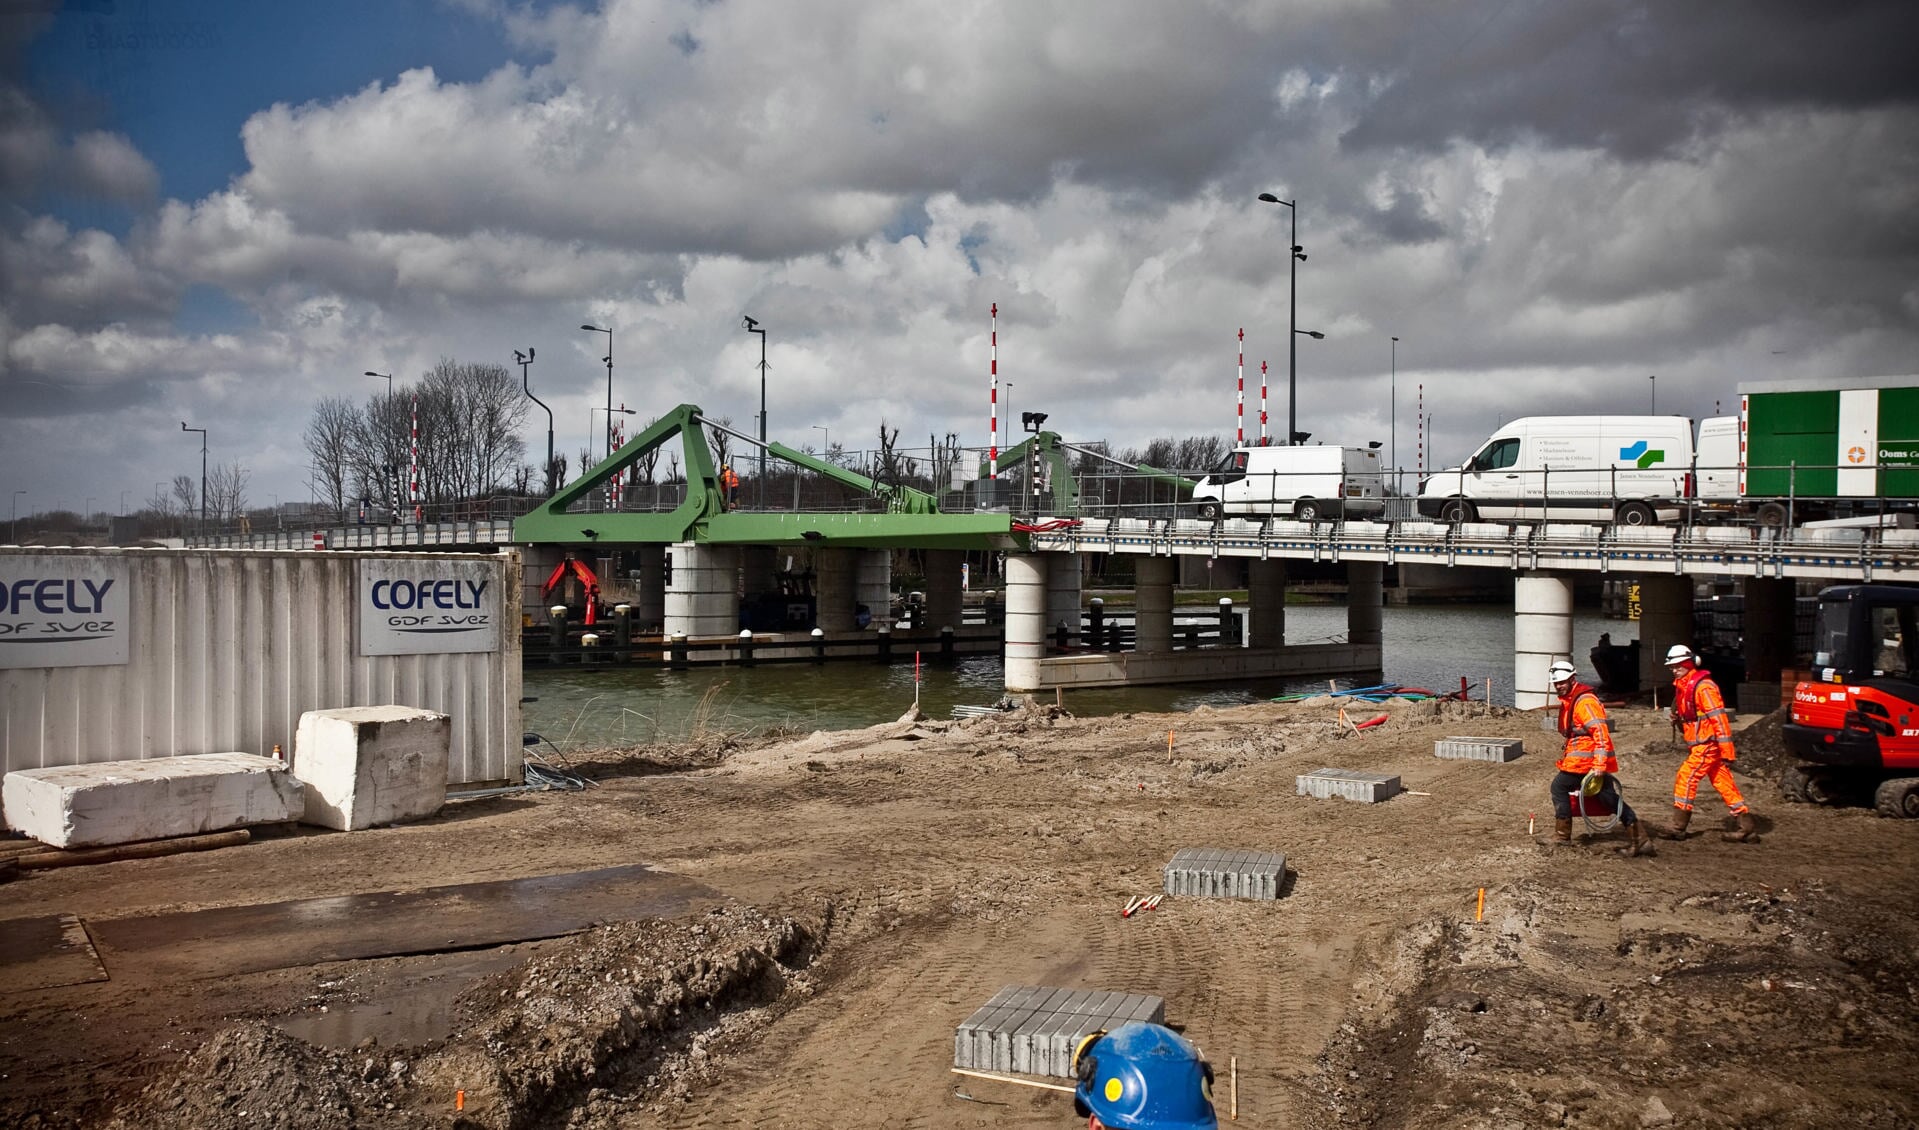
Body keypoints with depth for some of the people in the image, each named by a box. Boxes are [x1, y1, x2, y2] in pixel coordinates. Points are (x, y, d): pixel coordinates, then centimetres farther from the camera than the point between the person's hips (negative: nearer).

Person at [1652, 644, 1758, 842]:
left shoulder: (1703, 686, -17)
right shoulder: (1683, 686, 14)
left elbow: (1719, 718, -21)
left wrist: (1727, 750, -23)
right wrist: (1677, 718, 1)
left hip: (1708, 744, -9)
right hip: (1698, 745, 9)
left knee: (1685, 779, -9)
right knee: (1724, 784, 9)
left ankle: (1677, 827, -3)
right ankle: (1747, 827, 11)